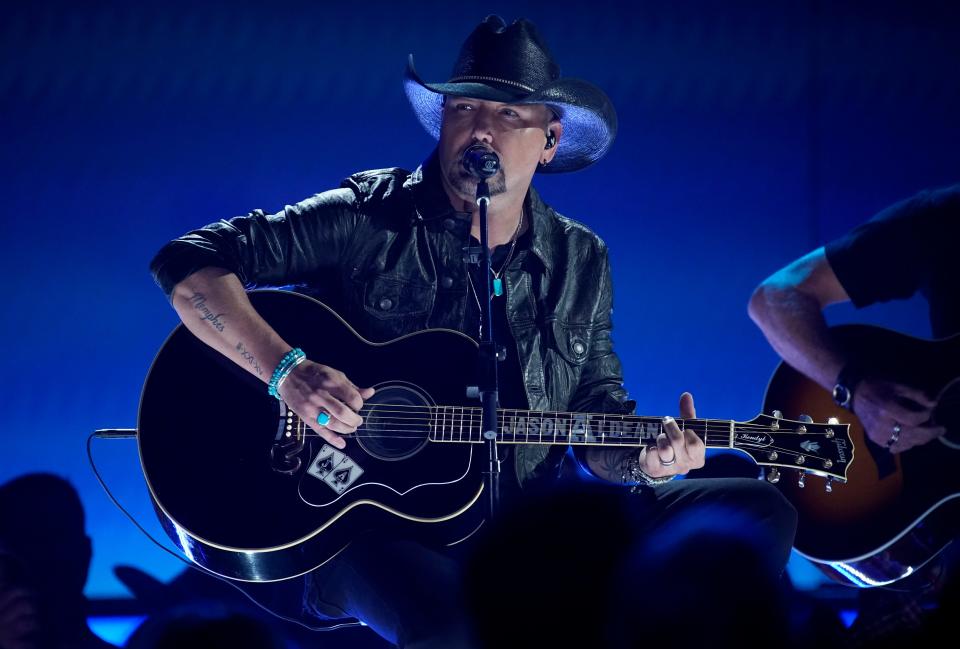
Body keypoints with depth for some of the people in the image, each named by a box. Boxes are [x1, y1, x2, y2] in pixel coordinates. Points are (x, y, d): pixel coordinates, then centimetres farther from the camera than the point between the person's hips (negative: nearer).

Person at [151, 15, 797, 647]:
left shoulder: (579, 262, 13)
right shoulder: (369, 222, -1)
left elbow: (598, 416, 18)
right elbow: (190, 264, -6)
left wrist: (642, 457, -6)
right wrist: (287, 371, -20)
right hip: (373, 523, -5)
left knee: (761, 510, -10)